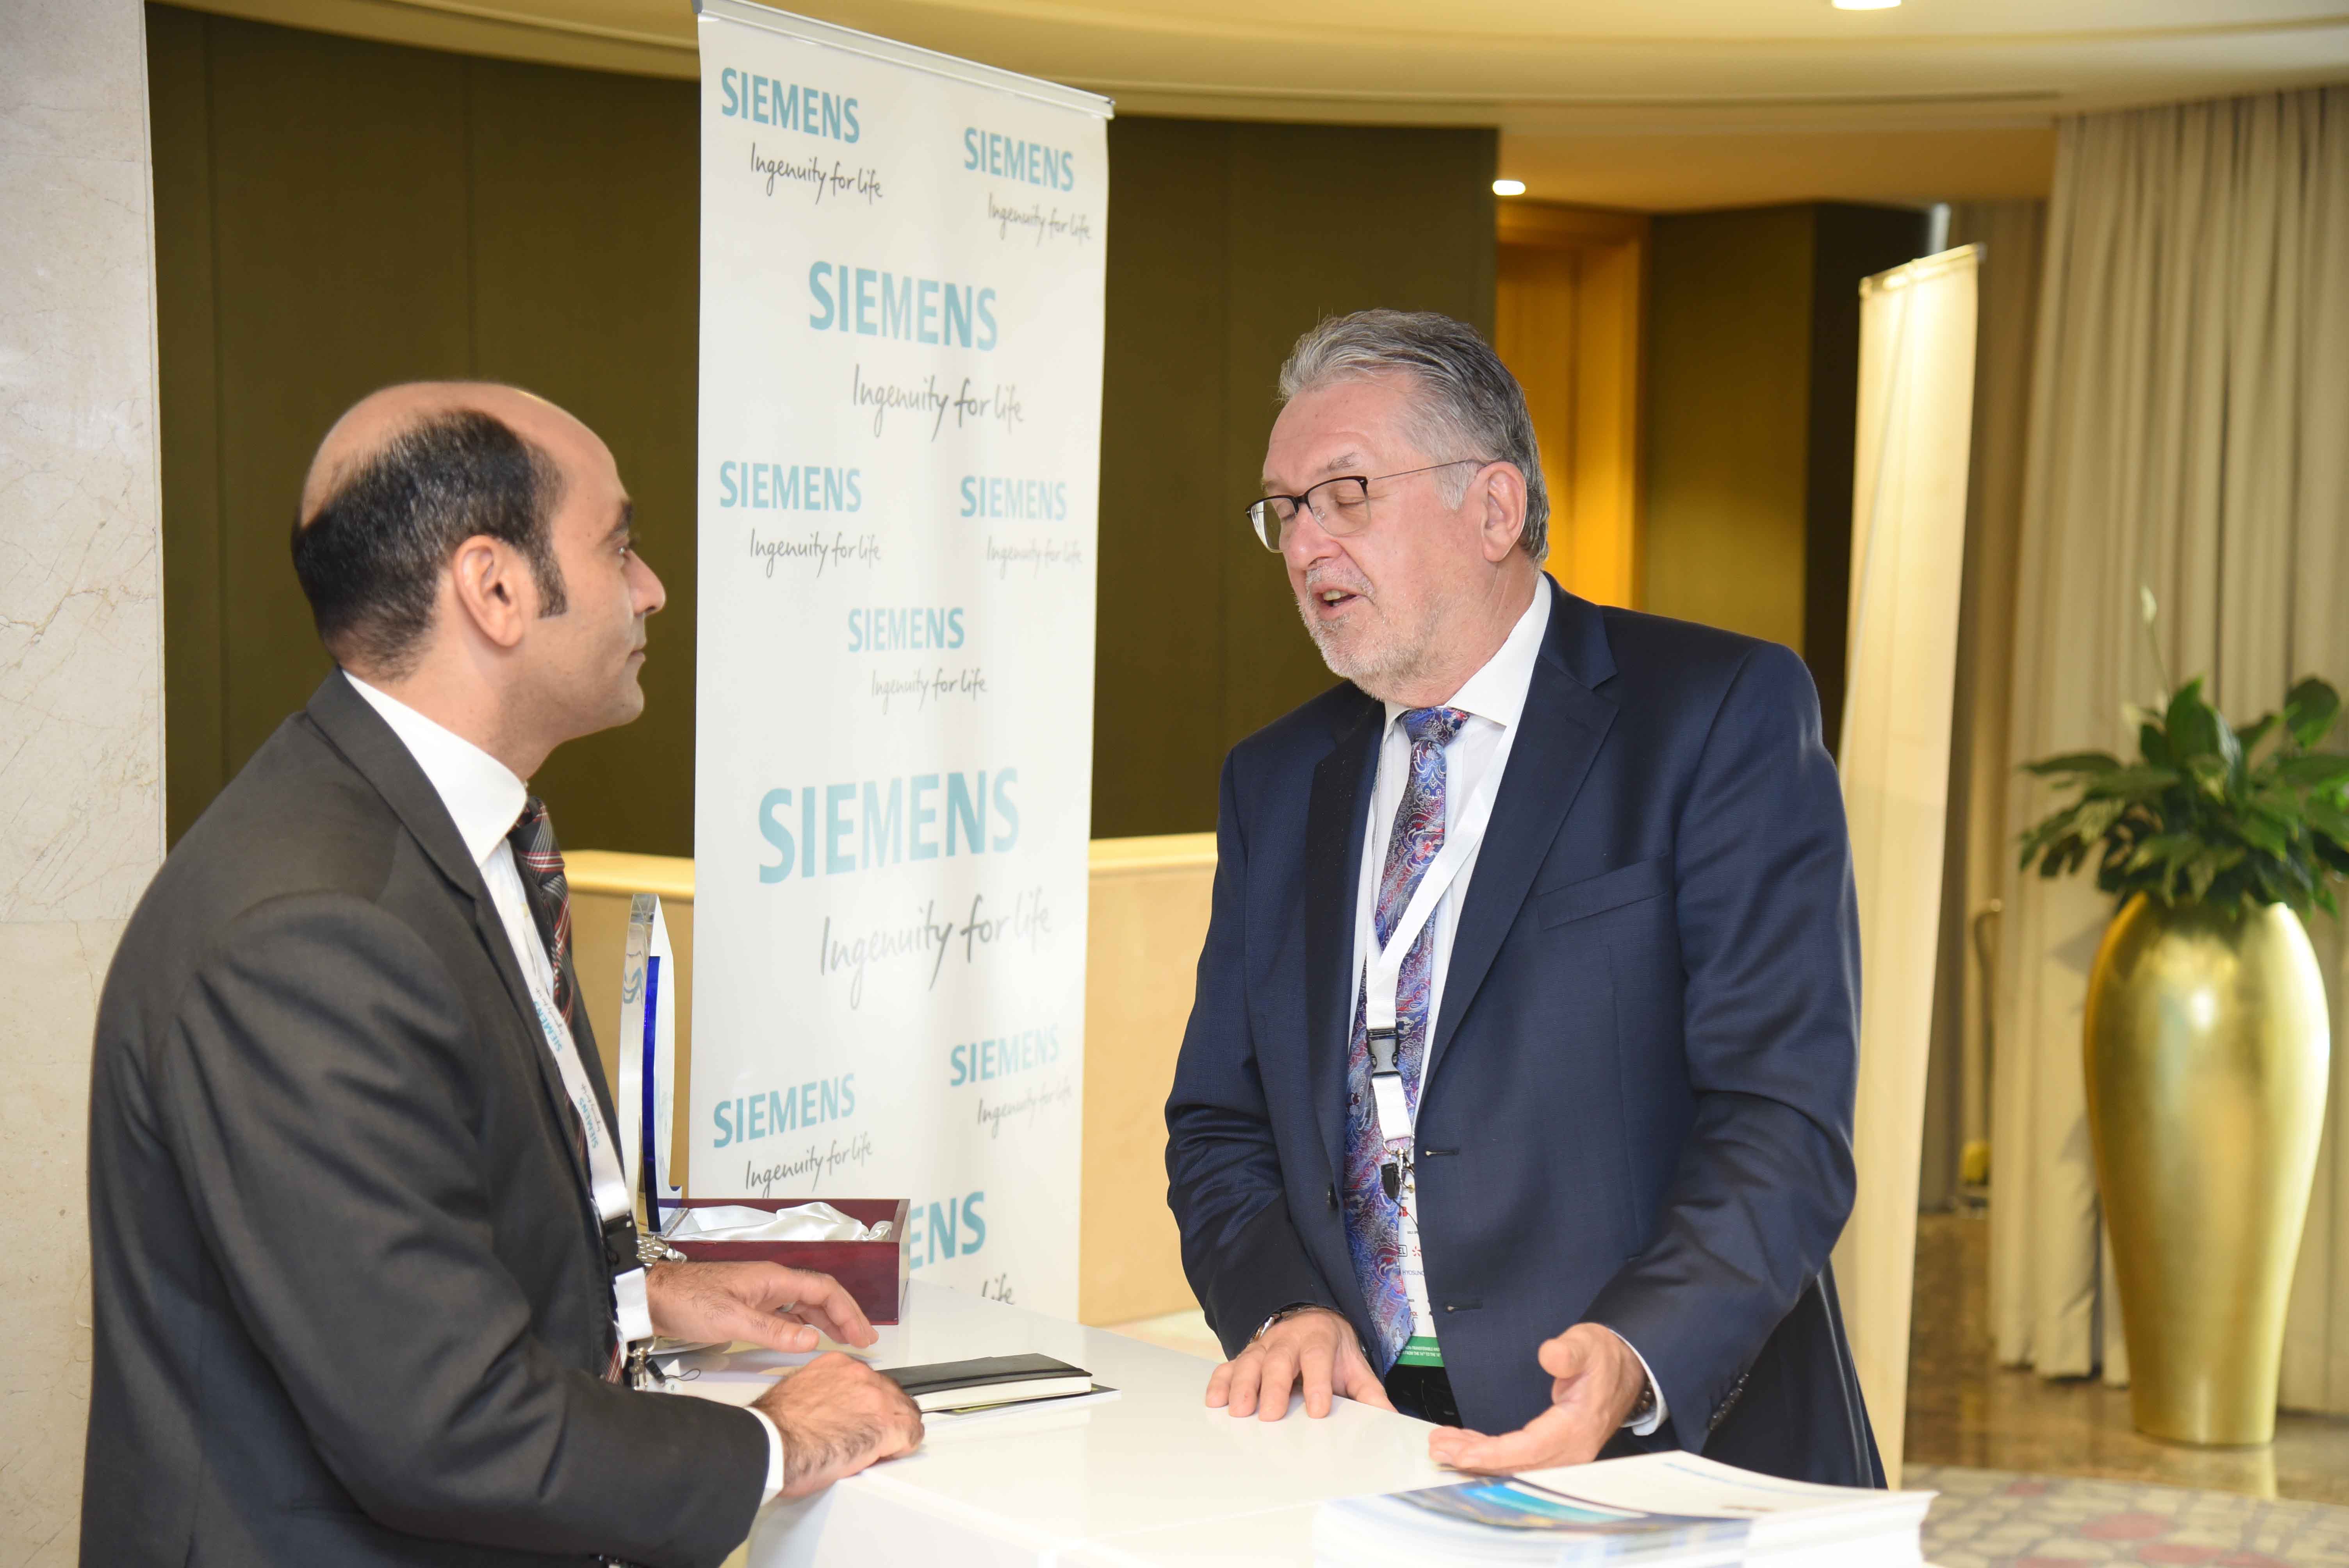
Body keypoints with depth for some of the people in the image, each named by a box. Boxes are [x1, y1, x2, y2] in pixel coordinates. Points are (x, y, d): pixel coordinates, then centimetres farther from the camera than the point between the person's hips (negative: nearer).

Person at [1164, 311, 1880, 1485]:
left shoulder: (1723, 715, -2)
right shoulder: (1275, 782, 16)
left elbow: (1782, 1114, -10)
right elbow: (1219, 1123, 16)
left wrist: (1636, 1360, -24)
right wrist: (1282, 1307, -4)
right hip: (1357, 1431, 4)